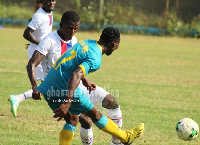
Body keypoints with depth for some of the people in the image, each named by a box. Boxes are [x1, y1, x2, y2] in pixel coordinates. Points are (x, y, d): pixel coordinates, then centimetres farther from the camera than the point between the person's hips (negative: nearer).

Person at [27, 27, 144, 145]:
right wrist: (67, 103, -37)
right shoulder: (95, 59, -14)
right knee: (95, 114, 8)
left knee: (72, 120, 20)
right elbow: (75, 76, -30)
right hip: (64, 90, -8)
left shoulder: (86, 43, 13)